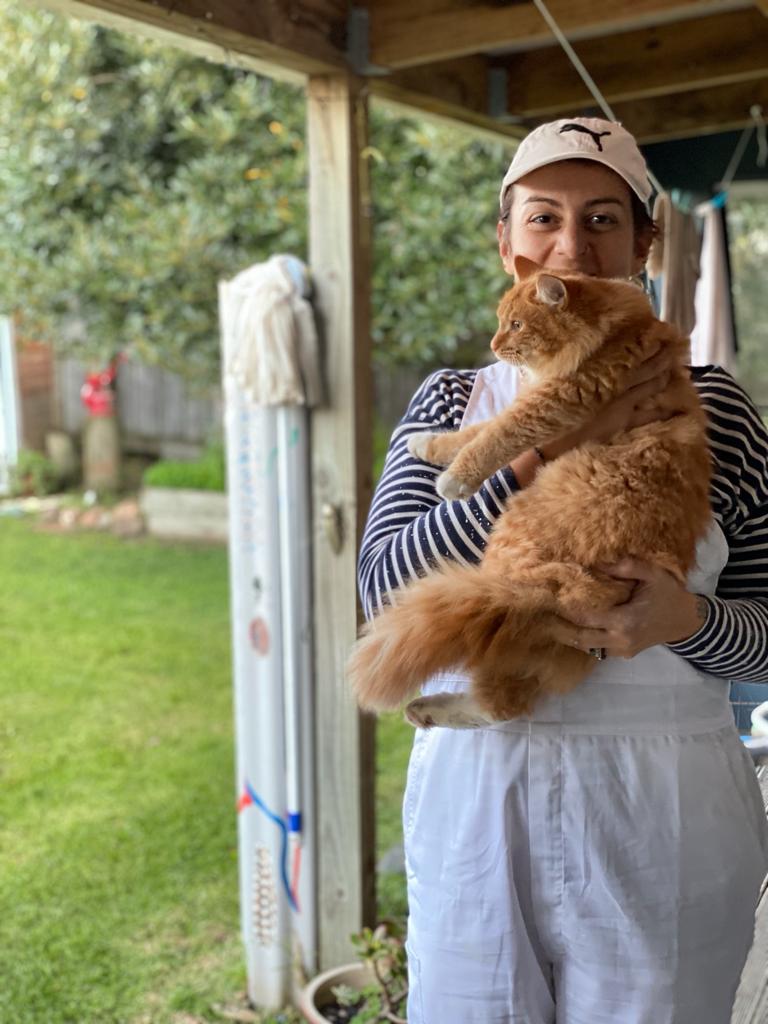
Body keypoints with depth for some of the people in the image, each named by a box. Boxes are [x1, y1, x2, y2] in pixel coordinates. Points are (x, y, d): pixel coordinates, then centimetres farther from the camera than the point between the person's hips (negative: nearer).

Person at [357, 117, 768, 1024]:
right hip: (473, 800, 2)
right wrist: (550, 452, -18)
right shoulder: (449, 402, 4)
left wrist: (683, 619, -22)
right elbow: (385, 583, -11)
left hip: (659, 813, -1)